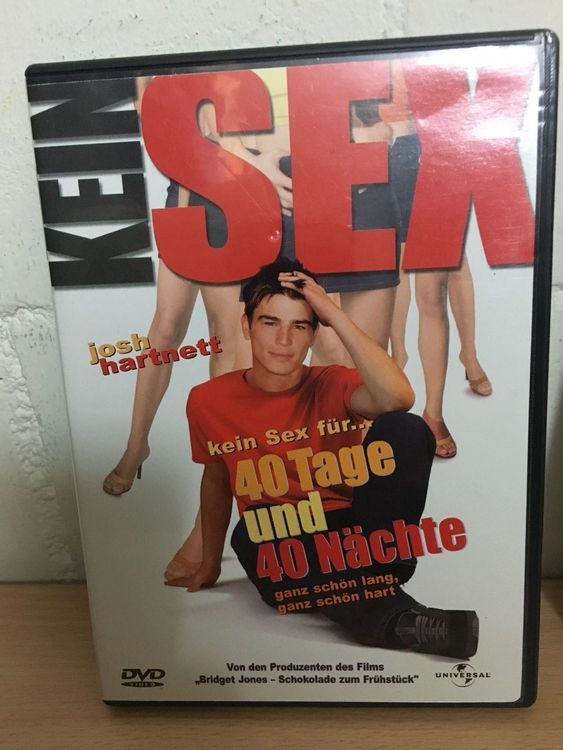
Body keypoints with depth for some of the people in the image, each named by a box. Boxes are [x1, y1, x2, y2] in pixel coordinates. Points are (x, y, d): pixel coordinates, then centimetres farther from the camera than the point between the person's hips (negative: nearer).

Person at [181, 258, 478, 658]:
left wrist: (335, 314, -24)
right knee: (253, 532, -36)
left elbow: (398, 398, -29)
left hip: (351, 532, -1)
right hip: (275, 545, 1)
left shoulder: (332, 385, -5)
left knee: (404, 429, -22)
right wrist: (211, 562, 25)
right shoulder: (208, 400, 1)